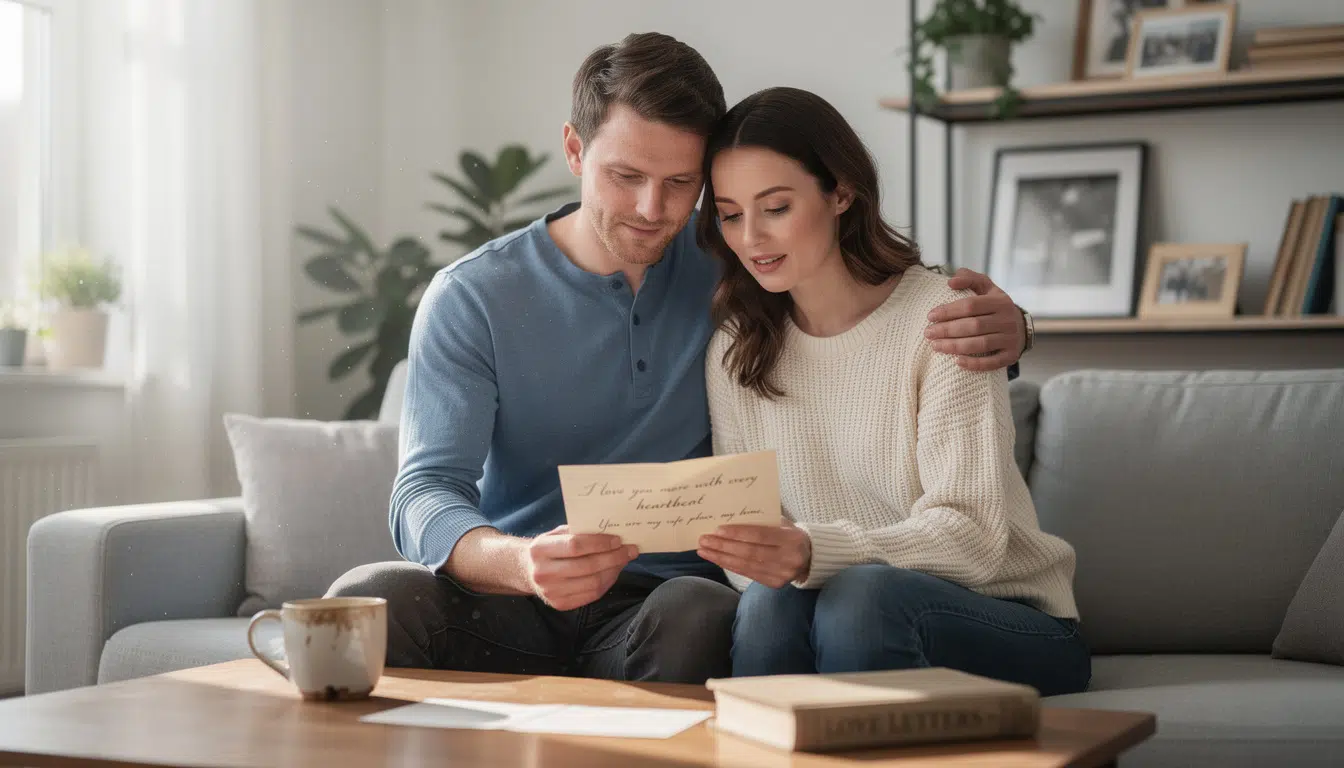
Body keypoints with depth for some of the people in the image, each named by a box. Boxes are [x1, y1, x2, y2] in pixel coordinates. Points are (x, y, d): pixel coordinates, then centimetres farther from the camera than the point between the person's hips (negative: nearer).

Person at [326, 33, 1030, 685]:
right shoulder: (470, 298, -1)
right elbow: (426, 494, -12)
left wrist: (995, 328, -13)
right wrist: (520, 563, -36)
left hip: (654, 604, 1)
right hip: (504, 605, 0)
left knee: (701, 616, -36)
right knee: (374, 597, -33)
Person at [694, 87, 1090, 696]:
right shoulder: (734, 350, 5)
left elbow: (972, 536, -19)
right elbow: (750, 527, 2)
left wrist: (814, 553, -37)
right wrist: (776, 565, -23)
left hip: (1013, 626, -2)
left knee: (863, 592, -34)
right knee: (771, 602, -31)